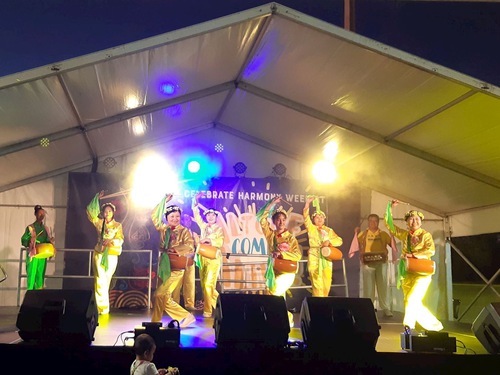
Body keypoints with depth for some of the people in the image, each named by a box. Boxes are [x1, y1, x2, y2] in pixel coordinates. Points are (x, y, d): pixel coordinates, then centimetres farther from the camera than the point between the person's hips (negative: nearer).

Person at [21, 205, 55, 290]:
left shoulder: (46, 228, 13)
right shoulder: (30, 227, -2)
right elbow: (23, 240, -5)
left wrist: (51, 241, -2)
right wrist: (30, 241, -24)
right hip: (33, 256, -5)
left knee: (40, 276, 6)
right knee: (31, 275, -8)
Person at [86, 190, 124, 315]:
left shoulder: (118, 225, 5)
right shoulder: (99, 223, 7)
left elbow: (120, 240, -2)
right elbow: (90, 211, -1)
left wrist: (111, 241, -21)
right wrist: (97, 198, -6)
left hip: (111, 256, 0)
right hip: (99, 254, 0)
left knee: (106, 281, 5)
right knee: (100, 281, -7)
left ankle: (103, 307, 16)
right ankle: (102, 308, -3)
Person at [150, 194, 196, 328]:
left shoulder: (184, 231, -3)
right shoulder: (163, 229, 10)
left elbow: (190, 247, -16)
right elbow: (155, 216, 12)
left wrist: (173, 249, -19)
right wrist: (164, 201, 7)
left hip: (176, 268, -6)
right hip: (164, 267, 6)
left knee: (160, 295, -11)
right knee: (165, 297, 4)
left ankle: (155, 321, 0)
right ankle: (185, 316, 13)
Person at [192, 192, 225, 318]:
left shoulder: (219, 229, 1)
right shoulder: (203, 226, 11)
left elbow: (220, 243, -11)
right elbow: (196, 213, 10)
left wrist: (208, 240, -18)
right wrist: (195, 200, 3)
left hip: (213, 258, -5)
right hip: (203, 258, 5)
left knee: (208, 284, -14)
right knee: (204, 284, 8)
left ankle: (208, 310, -9)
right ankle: (218, 301, 28)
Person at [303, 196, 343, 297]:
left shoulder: (329, 230, 17)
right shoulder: (311, 228, 9)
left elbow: (339, 240, 7)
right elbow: (306, 217, -7)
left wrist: (329, 241, -12)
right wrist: (307, 204, -22)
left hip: (326, 259, 3)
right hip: (314, 258, -3)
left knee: (326, 285, 1)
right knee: (317, 285, -12)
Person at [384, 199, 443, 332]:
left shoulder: (426, 235, -1)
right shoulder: (404, 234, 12)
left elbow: (431, 250, -17)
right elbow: (389, 224, 13)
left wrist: (412, 255, -20)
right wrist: (390, 207, 5)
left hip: (422, 273, -5)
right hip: (407, 274, 5)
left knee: (411, 299, -19)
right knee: (415, 304, 7)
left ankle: (408, 325, -9)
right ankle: (434, 325, 21)